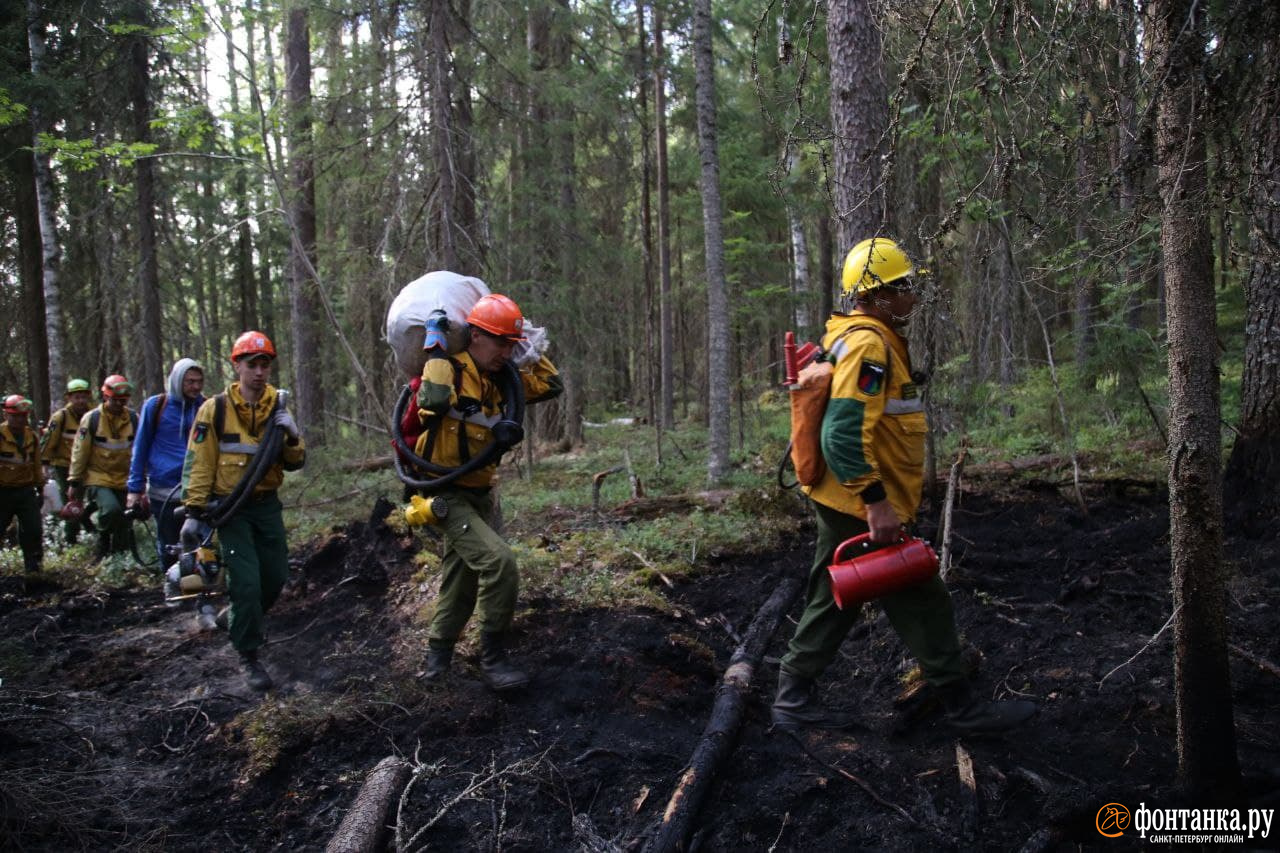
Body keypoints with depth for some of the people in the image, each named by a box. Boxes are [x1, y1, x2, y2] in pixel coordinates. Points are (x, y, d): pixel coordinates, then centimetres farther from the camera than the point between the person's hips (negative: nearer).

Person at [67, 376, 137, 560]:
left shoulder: (134, 418, 3)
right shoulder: (91, 418, -4)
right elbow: (79, 452, -1)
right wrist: (74, 481, -1)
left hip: (124, 480, 3)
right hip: (98, 478, -3)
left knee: (124, 523, 4)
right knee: (111, 510, -28)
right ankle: (103, 554, -8)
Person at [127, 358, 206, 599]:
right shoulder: (155, 406, 1)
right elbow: (140, 448, 6)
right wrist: (135, 488, 3)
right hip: (163, 490, -1)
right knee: (169, 543, 9)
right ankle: (171, 583, 28)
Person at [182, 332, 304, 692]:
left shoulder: (277, 408, 3)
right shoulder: (215, 409, -8)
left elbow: (294, 463, 3)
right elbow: (198, 463, -7)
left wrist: (292, 436, -17)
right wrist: (194, 511, -11)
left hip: (267, 505, 5)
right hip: (230, 508, -4)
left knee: (275, 577, 10)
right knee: (246, 582, -11)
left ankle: (242, 619, 40)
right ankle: (249, 657, 3)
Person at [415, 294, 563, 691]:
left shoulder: (501, 380, 5)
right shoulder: (447, 369, -17)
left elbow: (551, 385, 13)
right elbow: (435, 398, -38)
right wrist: (437, 349, -25)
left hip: (480, 494, 8)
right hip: (445, 494, -8)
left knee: (463, 579, 18)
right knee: (499, 561, -23)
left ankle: (438, 651, 40)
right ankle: (493, 658, -7)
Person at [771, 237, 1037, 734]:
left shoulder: (861, 337, 16)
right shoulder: (868, 343, -19)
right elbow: (845, 433, -28)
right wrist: (876, 502, -28)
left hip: (843, 506, 11)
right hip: (862, 509, -11)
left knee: (832, 605, 16)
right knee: (923, 606, 1)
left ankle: (793, 700, 23)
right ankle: (962, 707, 14)